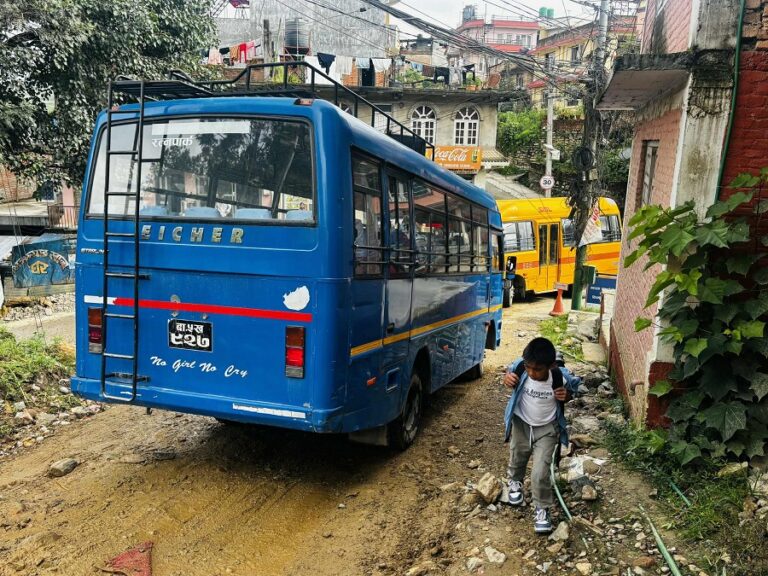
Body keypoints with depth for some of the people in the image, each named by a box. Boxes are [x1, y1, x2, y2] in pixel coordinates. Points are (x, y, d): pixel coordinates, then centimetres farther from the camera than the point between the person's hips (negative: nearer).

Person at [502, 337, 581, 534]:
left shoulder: (561, 377, -28)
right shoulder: (520, 367, -28)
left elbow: (574, 386, -5)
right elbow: (510, 371, -3)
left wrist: (567, 395, -26)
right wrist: (507, 378, -26)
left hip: (546, 428, -2)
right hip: (521, 423, 2)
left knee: (540, 473, -7)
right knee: (517, 460, 25)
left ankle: (542, 509, 19)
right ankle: (515, 482, 58)